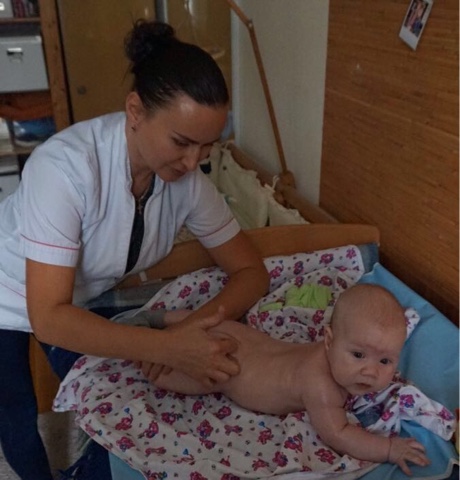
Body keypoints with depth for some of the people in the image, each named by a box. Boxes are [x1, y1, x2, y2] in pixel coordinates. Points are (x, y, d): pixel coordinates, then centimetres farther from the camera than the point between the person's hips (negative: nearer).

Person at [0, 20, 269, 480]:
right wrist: (167, 347, -47)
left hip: (80, 297, 4)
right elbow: (49, 318, -38)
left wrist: (191, 327, -34)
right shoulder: (66, 166, -40)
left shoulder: (187, 179, -24)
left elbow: (251, 271, -17)